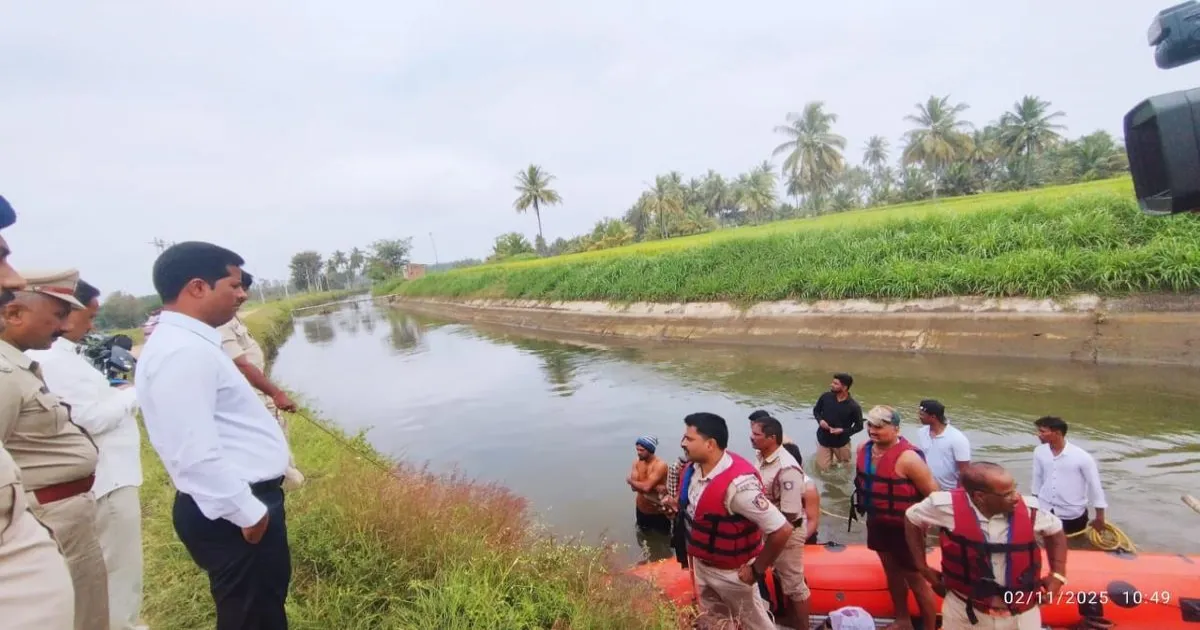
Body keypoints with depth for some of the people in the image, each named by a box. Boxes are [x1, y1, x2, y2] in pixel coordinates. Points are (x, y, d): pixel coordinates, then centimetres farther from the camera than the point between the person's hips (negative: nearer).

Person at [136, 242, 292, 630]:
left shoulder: (190, 343, 11)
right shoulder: (182, 352, -22)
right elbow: (196, 455, -28)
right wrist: (248, 512, -20)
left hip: (246, 501, 10)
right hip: (232, 516, -10)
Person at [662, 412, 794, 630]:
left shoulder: (737, 483, -35)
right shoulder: (694, 469, -10)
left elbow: (782, 530, -33)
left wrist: (757, 570, -22)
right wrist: (680, 504, -5)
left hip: (730, 573, -7)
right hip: (701, 564, 7)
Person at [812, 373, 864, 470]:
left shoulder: (853, 406, -19)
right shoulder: (826, 397, -11)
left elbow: (859, 426, -8)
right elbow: (816, 410, 5)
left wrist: (843, 431, -22)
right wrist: (820, 420, -15)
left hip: (841, 442, -1)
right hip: (823, 439, 1)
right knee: (822, 468, 7)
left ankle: (835, 458, 52)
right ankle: (831, 457, 37)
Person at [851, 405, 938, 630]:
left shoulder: (907, 458, -26)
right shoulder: (864, 450, -5)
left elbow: (933, 494, -20)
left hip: (904, 528, -7)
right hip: (878, 524, 7)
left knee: (916, 580, 8)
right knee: (892, 573, 23)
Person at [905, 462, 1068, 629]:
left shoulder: (1028, 508, -14)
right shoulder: (948, 506, -22)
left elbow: (1055, 530, 8)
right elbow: (912, 518, -4)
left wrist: (1057, 575, 0)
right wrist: (923, 568, -3)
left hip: (1021, 612, 2)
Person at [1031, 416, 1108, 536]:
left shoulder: (1081, 457, -19)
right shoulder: (1039, 452, -9)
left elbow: (1095, 485, -10)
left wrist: (1099, 517, -5)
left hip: (1072, 514, -3)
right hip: (1044, 510, 3)